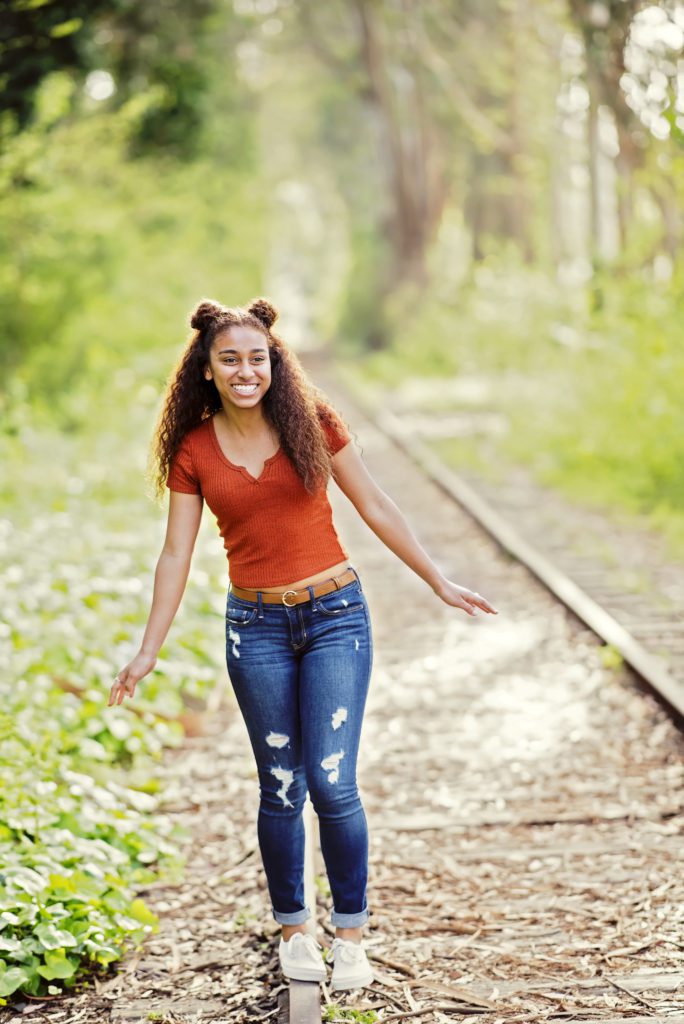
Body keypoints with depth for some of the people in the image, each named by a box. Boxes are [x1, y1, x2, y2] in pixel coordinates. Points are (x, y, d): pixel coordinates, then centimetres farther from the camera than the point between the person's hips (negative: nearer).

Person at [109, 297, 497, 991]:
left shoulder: (312, 423, -3)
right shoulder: (193, 451, 0)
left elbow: (375, 507, 4)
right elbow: (176, 554, 3)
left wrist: (438, 582, 6)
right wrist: (148, 652, 0)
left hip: (335, 616, -1)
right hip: (257, 626, 1)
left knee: (332, 782, -8)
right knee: (280, 788, 6)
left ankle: (351, 932, 8)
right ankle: (292, 929, 24)